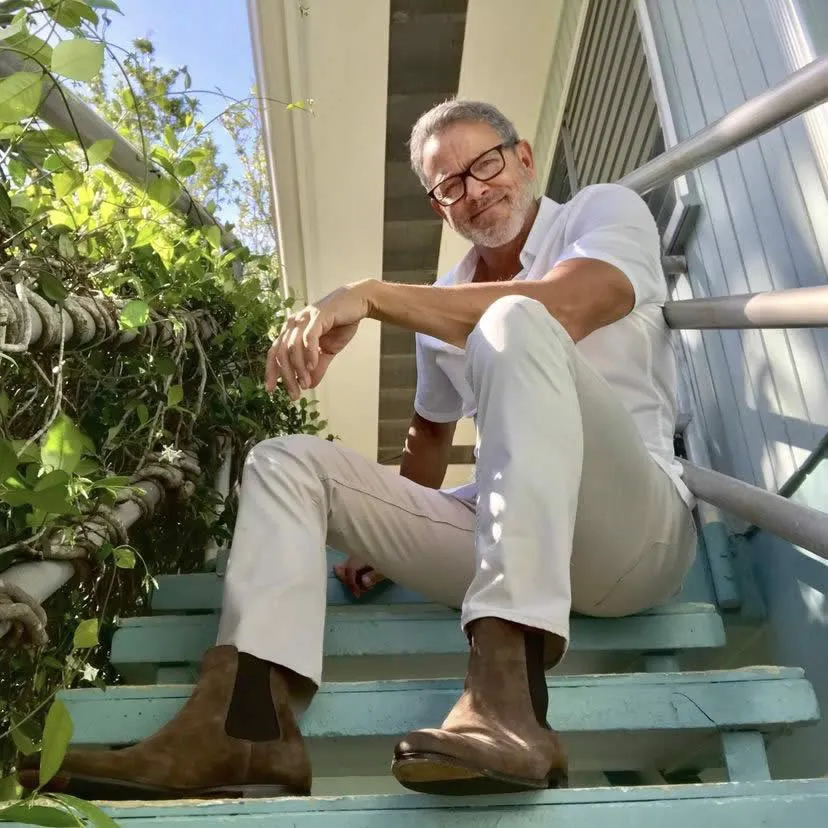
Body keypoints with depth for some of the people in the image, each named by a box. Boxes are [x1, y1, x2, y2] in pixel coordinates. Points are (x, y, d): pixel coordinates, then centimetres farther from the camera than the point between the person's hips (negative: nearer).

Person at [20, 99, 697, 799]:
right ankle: (245, 726, -24)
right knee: (288, 461, -3)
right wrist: (387, 536, 21)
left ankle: (506, 697, -44)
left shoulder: (607, 209, 4)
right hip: (497, 531, 5)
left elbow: (562, 309, -20)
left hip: (634, 524, -5)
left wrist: (369, 295, -22)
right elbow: (431, 433, 28)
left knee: (515, 322, -30)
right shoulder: (444, 305, 18)